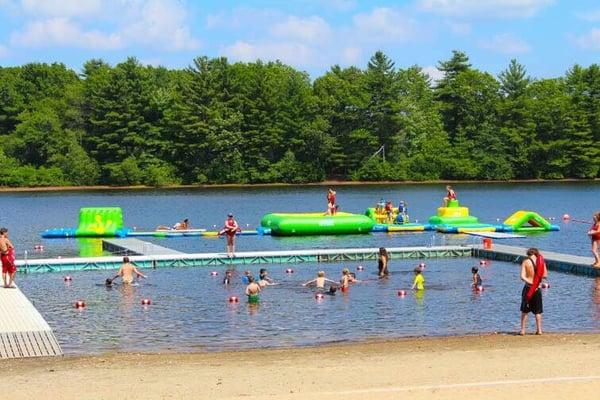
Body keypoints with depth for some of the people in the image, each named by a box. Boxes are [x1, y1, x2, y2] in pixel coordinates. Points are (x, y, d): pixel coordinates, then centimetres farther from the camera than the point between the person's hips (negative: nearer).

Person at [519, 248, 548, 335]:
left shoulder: (525, 262, -5)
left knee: (524, 310, 7)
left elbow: (522, 277, -15)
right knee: (538, 311, 12)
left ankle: (522, 330, 5)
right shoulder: (541, 261, -1)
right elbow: (545, 275, 0)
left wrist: (530, 282, -19)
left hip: (528, 288, -2)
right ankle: (539, 330, 12)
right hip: (537, 289, 2)